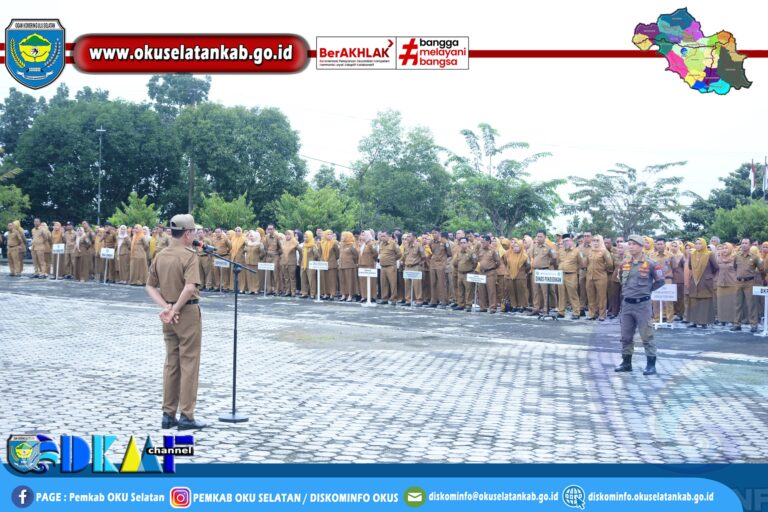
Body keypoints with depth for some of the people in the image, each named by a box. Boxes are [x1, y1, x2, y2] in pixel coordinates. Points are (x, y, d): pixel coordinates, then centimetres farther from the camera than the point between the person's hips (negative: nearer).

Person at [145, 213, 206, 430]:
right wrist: (175, 309, -16)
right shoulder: (189, 255, -15)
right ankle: (186, 416, 4)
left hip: (168, 314, 7)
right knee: (189, 364, 1)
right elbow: (189, 288, -27)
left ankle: (168, 414, 18)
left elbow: (150, 286, 8)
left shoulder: (160, 256, 7)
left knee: (171, 363, 14)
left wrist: (166, 307, -1)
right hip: (188, 312, -7)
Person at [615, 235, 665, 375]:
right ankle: (626, 362, 21)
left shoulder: (650, 264, -10)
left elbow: (660, 281, -1)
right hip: (626, 304, 5)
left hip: (642, 304, -5)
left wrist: (647, 289, 3)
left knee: (646, 336, -1)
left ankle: (651, 365, 6)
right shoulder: (624, 262, 6)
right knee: (626, 336, 11)